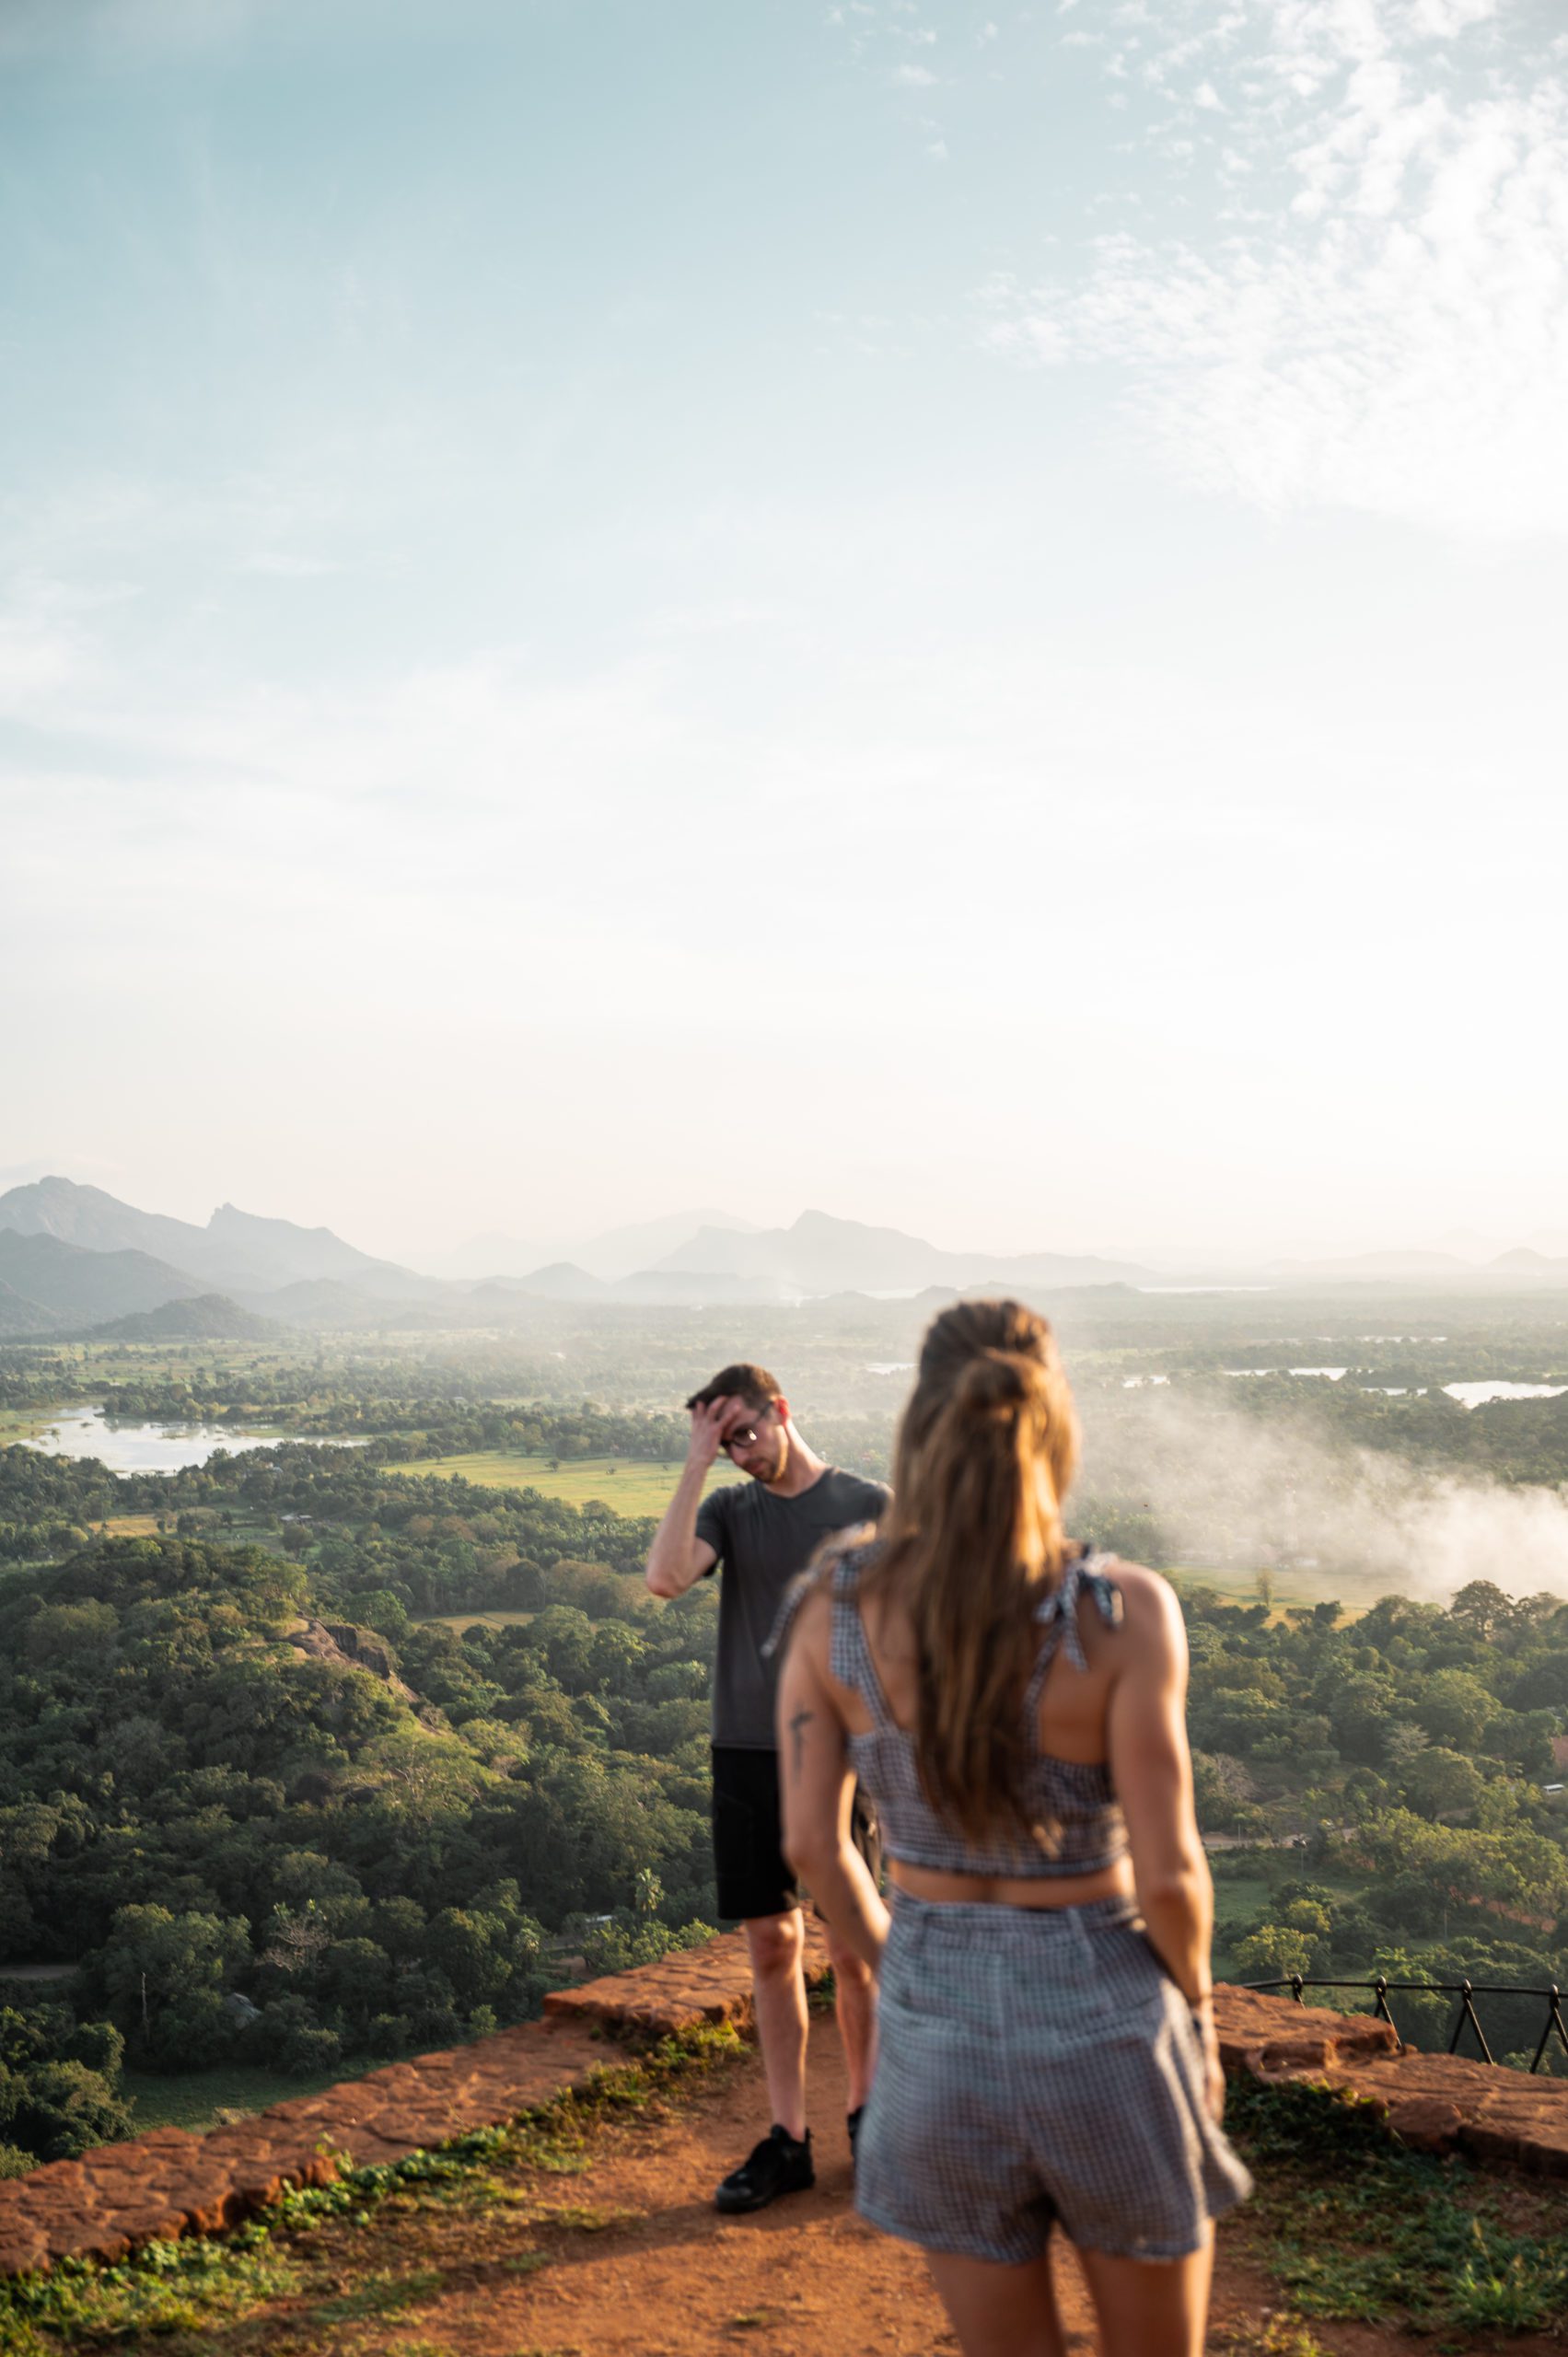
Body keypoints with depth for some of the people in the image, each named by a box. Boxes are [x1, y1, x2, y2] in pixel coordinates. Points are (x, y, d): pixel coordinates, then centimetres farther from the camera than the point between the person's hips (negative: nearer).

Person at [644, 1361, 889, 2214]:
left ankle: (865, 2111, 23)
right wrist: (696, 1463, -11)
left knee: (851, 1947, 2)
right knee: (771, 1949, 7)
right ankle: (788, 2138, 17)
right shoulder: (729, 1510, 5)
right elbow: (664, 1577, -14)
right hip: (746, 1755, 3)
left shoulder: (868, 1506, -1)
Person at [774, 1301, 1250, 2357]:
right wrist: (1196, 2012, 4)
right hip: (1102, 2016, -2)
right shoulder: (1125, 1614, -21)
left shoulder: (832, 1603, -11)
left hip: (941, 2026, 2)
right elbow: (1167, 1872, -17)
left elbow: (811, 1840, -4)